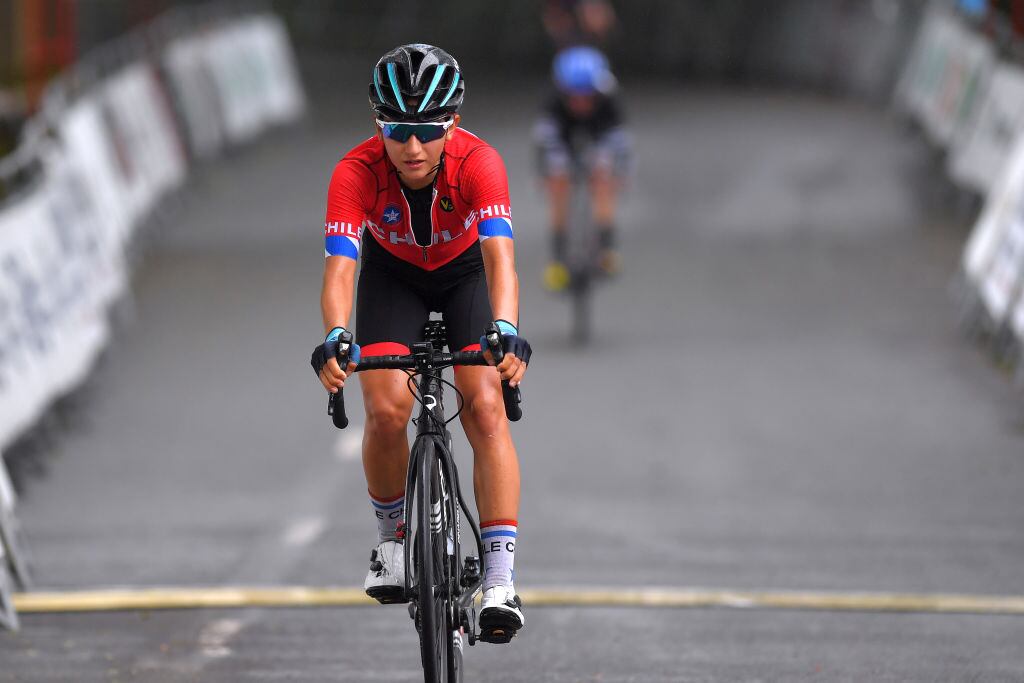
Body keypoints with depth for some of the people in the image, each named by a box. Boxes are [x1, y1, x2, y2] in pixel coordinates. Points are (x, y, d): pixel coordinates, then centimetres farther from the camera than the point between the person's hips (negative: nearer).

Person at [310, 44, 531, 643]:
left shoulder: (479, 163, -35)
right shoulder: (357, 172, -33)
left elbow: (500, 258, -45)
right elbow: (339, 267, -41)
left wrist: (506, 332, -63)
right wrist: (335, 340, -59)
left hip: (466, 272, -1)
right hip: (393, 274, 1)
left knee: (486, 408, -18)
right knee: (387, 411, -19)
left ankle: (501, 580, -19)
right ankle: (393, 536, 9)